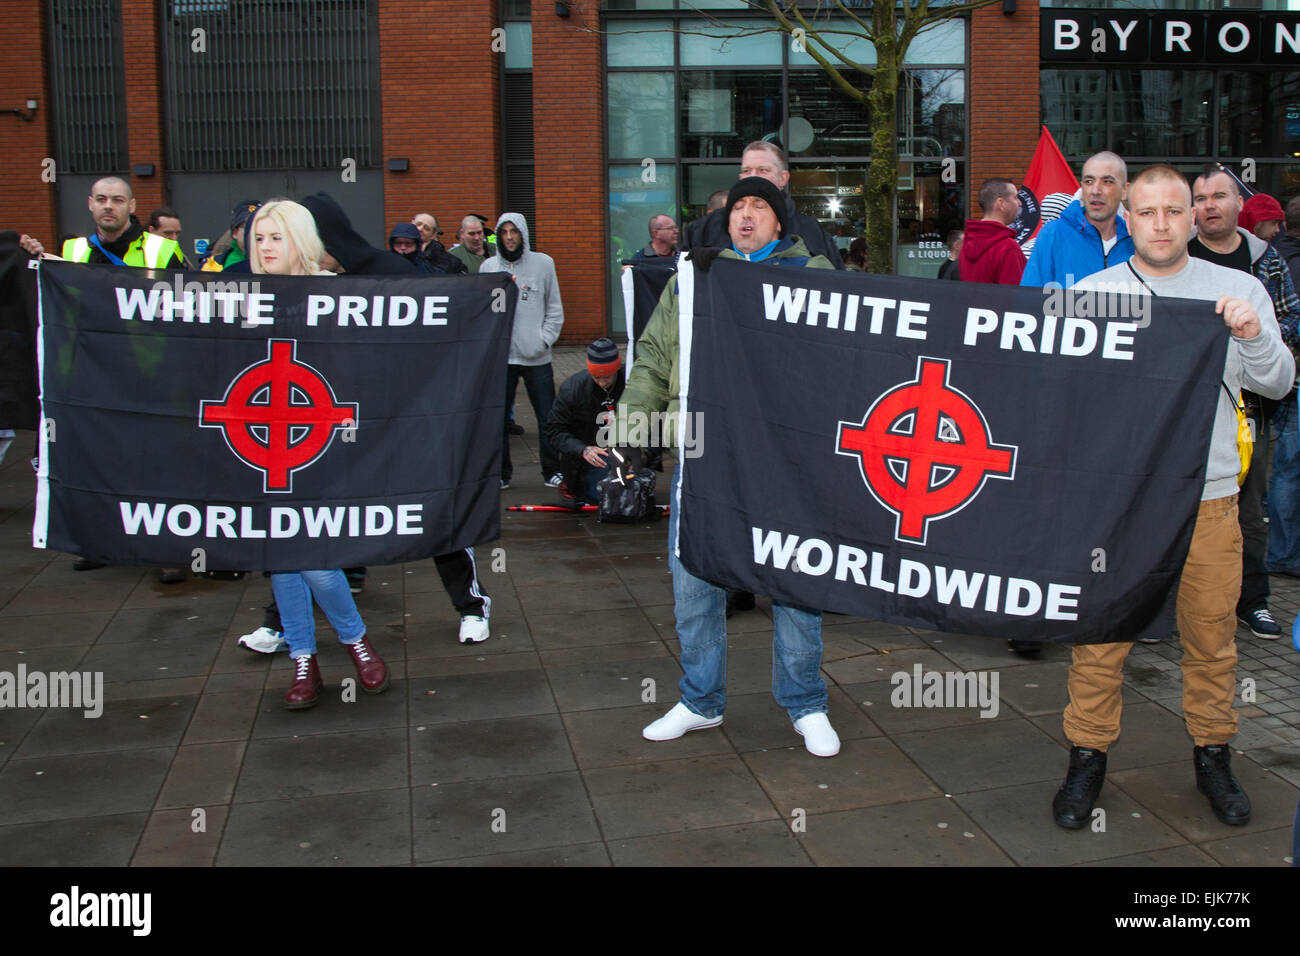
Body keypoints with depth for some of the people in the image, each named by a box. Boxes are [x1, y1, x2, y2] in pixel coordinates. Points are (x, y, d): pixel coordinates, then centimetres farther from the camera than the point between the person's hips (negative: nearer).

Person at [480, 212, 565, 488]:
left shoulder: (543, 263, 6)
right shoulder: (488, 266, 8)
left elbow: (555, 310, 6)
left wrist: (545, 339, -5)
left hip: (537, 356, -1)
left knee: (548, 417, 1)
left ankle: (553, 470, 13)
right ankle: (501, 471, 15)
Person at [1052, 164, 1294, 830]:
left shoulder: (1238, 290, 7)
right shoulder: (1091, 292, 4)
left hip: (1207, 494, 1)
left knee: (1212, 635, 9)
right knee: (1100, 633, 3)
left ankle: (1213, 756, 27)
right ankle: (1088, 758, 17)